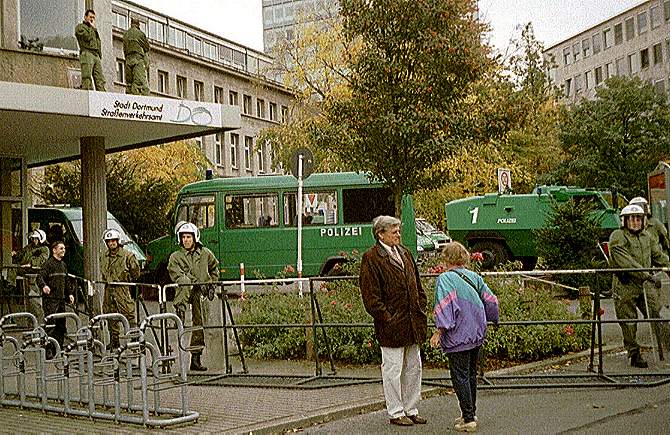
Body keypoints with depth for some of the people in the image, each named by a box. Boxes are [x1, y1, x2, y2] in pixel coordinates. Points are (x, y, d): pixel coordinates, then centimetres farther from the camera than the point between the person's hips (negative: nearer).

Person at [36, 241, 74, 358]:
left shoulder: (63, 265, 18)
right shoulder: (48, 263, -8)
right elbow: (40, 277, -19)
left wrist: (69, 293, 16)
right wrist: (44, 286, -38)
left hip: (61, 299, 8)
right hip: (50, 299, -8)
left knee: (61, 326, 8)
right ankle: (48, 350, -6)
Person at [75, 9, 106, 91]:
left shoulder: (93, 30, 32)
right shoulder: (80, 27, 10)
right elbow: (87, 37, -8)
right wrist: (93, 28, 6)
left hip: (96, 55, 7)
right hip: (86, 54, -7)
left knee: (100, 79, -7)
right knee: (87, 78, -18)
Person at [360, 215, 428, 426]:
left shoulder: (404, 253, 13)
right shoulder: (371, 258, -10)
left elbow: (417, 286, 19)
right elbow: (370, 295, -13)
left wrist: (421, 312, 11)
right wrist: (386, 318, -17)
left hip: (411, 323, 7)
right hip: (391, 325, -7)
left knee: (414, 367, 13)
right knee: (393, 369, 2)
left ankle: (411, 410, 25)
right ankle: (396, 412, 14)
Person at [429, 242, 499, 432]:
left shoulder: (445, 279, -10)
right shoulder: (474, 277, 7)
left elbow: (445, 306, -18)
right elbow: (490, 300, 10)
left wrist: (439, 331, -16)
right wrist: (489, 320, 27)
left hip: (458, 335, -6)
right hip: (477, 333, 6)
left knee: (460, 376, -1)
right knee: (471, 374, 17)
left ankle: (468, 418, -2)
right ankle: (470, 414, 25)